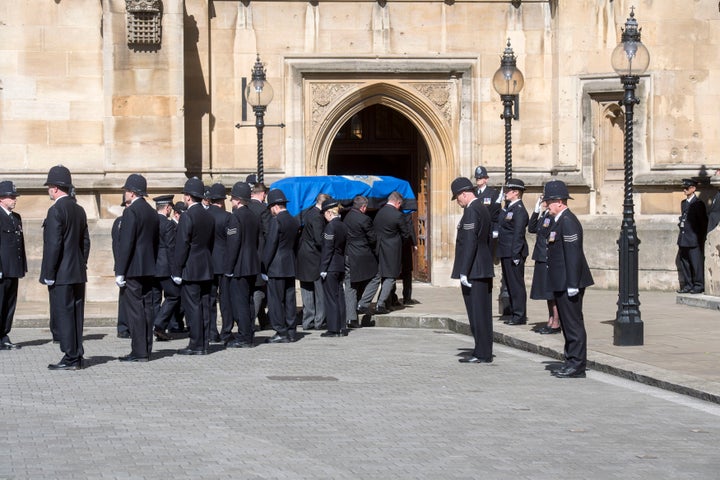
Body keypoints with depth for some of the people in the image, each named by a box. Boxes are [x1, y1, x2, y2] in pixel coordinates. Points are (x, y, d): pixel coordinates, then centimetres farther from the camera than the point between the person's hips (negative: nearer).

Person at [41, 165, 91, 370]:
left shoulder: (56, 210, -14)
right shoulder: (79, 210, 12)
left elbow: (54, 244, -18)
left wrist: (49, 274, -14)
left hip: (61, 275, -8)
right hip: (78, 273, 8)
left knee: (62, 316, -4)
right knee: (75, 314, 11)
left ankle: (70, 358, -4)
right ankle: (76, 357, 14)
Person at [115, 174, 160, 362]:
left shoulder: (131, 212, -12)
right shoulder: (152, 212, 14)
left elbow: (126, 243, -17)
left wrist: (120, 272, -15)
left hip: (134, 269, -8)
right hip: (149, 269, 8)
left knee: (135, 310, -6)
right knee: (147, 309, 9)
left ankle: (138, 352, -6)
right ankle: (146, 350, 13)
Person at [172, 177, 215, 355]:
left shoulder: (187, 216, -14)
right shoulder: (209, 216, 11)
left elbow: (182, 245, -16)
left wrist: (177, 271, -12)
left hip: (190, 271, -8)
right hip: (206, 270, 8)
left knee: (192, 307, -5)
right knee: (204, 306, 9)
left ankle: (196, 345, -5)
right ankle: (204, 343, 12)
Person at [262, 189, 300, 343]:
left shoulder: (276, 221, -13)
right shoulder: (294, 221, 10)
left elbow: (270, 245, -14)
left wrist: (264, 268, -10)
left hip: (276, 267, -8)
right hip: (291, 266, 8)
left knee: (276, 300, -3)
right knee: (289, 300, 10)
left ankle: (281, 333, -4)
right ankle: (290, 332, 13)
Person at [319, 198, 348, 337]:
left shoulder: (330, 226, -15)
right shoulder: (343, 226, 9)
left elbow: (328, 249, -16)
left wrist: (323, 268, -14)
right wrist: (342, 263, 17)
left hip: (330, 268, -8)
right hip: (341, 267, 8)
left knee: (331, 298, -4)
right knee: (340, 297, 11)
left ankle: (333, 329, -3)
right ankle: (341, 328, 14)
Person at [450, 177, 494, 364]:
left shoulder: (471, 211, -15)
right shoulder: (483, 209, 15)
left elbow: (470, 242, -21)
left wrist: (464, 272, -20)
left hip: (474, 272, -10)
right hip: (484, 270, 10)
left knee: (477, 313, -6)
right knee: (483, 312, 12)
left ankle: (482, 354, -3)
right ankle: (483, 352, 17)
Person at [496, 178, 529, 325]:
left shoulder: (519, 210, -15)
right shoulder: (507, 208, 15)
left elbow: (518, 234, -19)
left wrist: (515, 255, -22)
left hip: (514, 253, -10)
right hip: (505, 253, 10)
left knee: (516, 284, -5)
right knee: (510, 283, 15)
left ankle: (520, 316, 0)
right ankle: (515, 313, 22)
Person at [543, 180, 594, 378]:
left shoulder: (568, 221, -17)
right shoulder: (558, 221, 16)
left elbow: (573, 254, -21)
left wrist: (572, 284, -23)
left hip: (569, 283, -10)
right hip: (561, 284, 10)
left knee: (573, 323, -5)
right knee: (567, 324, 14)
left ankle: (577, 366, 0)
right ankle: (571, 362, 21)